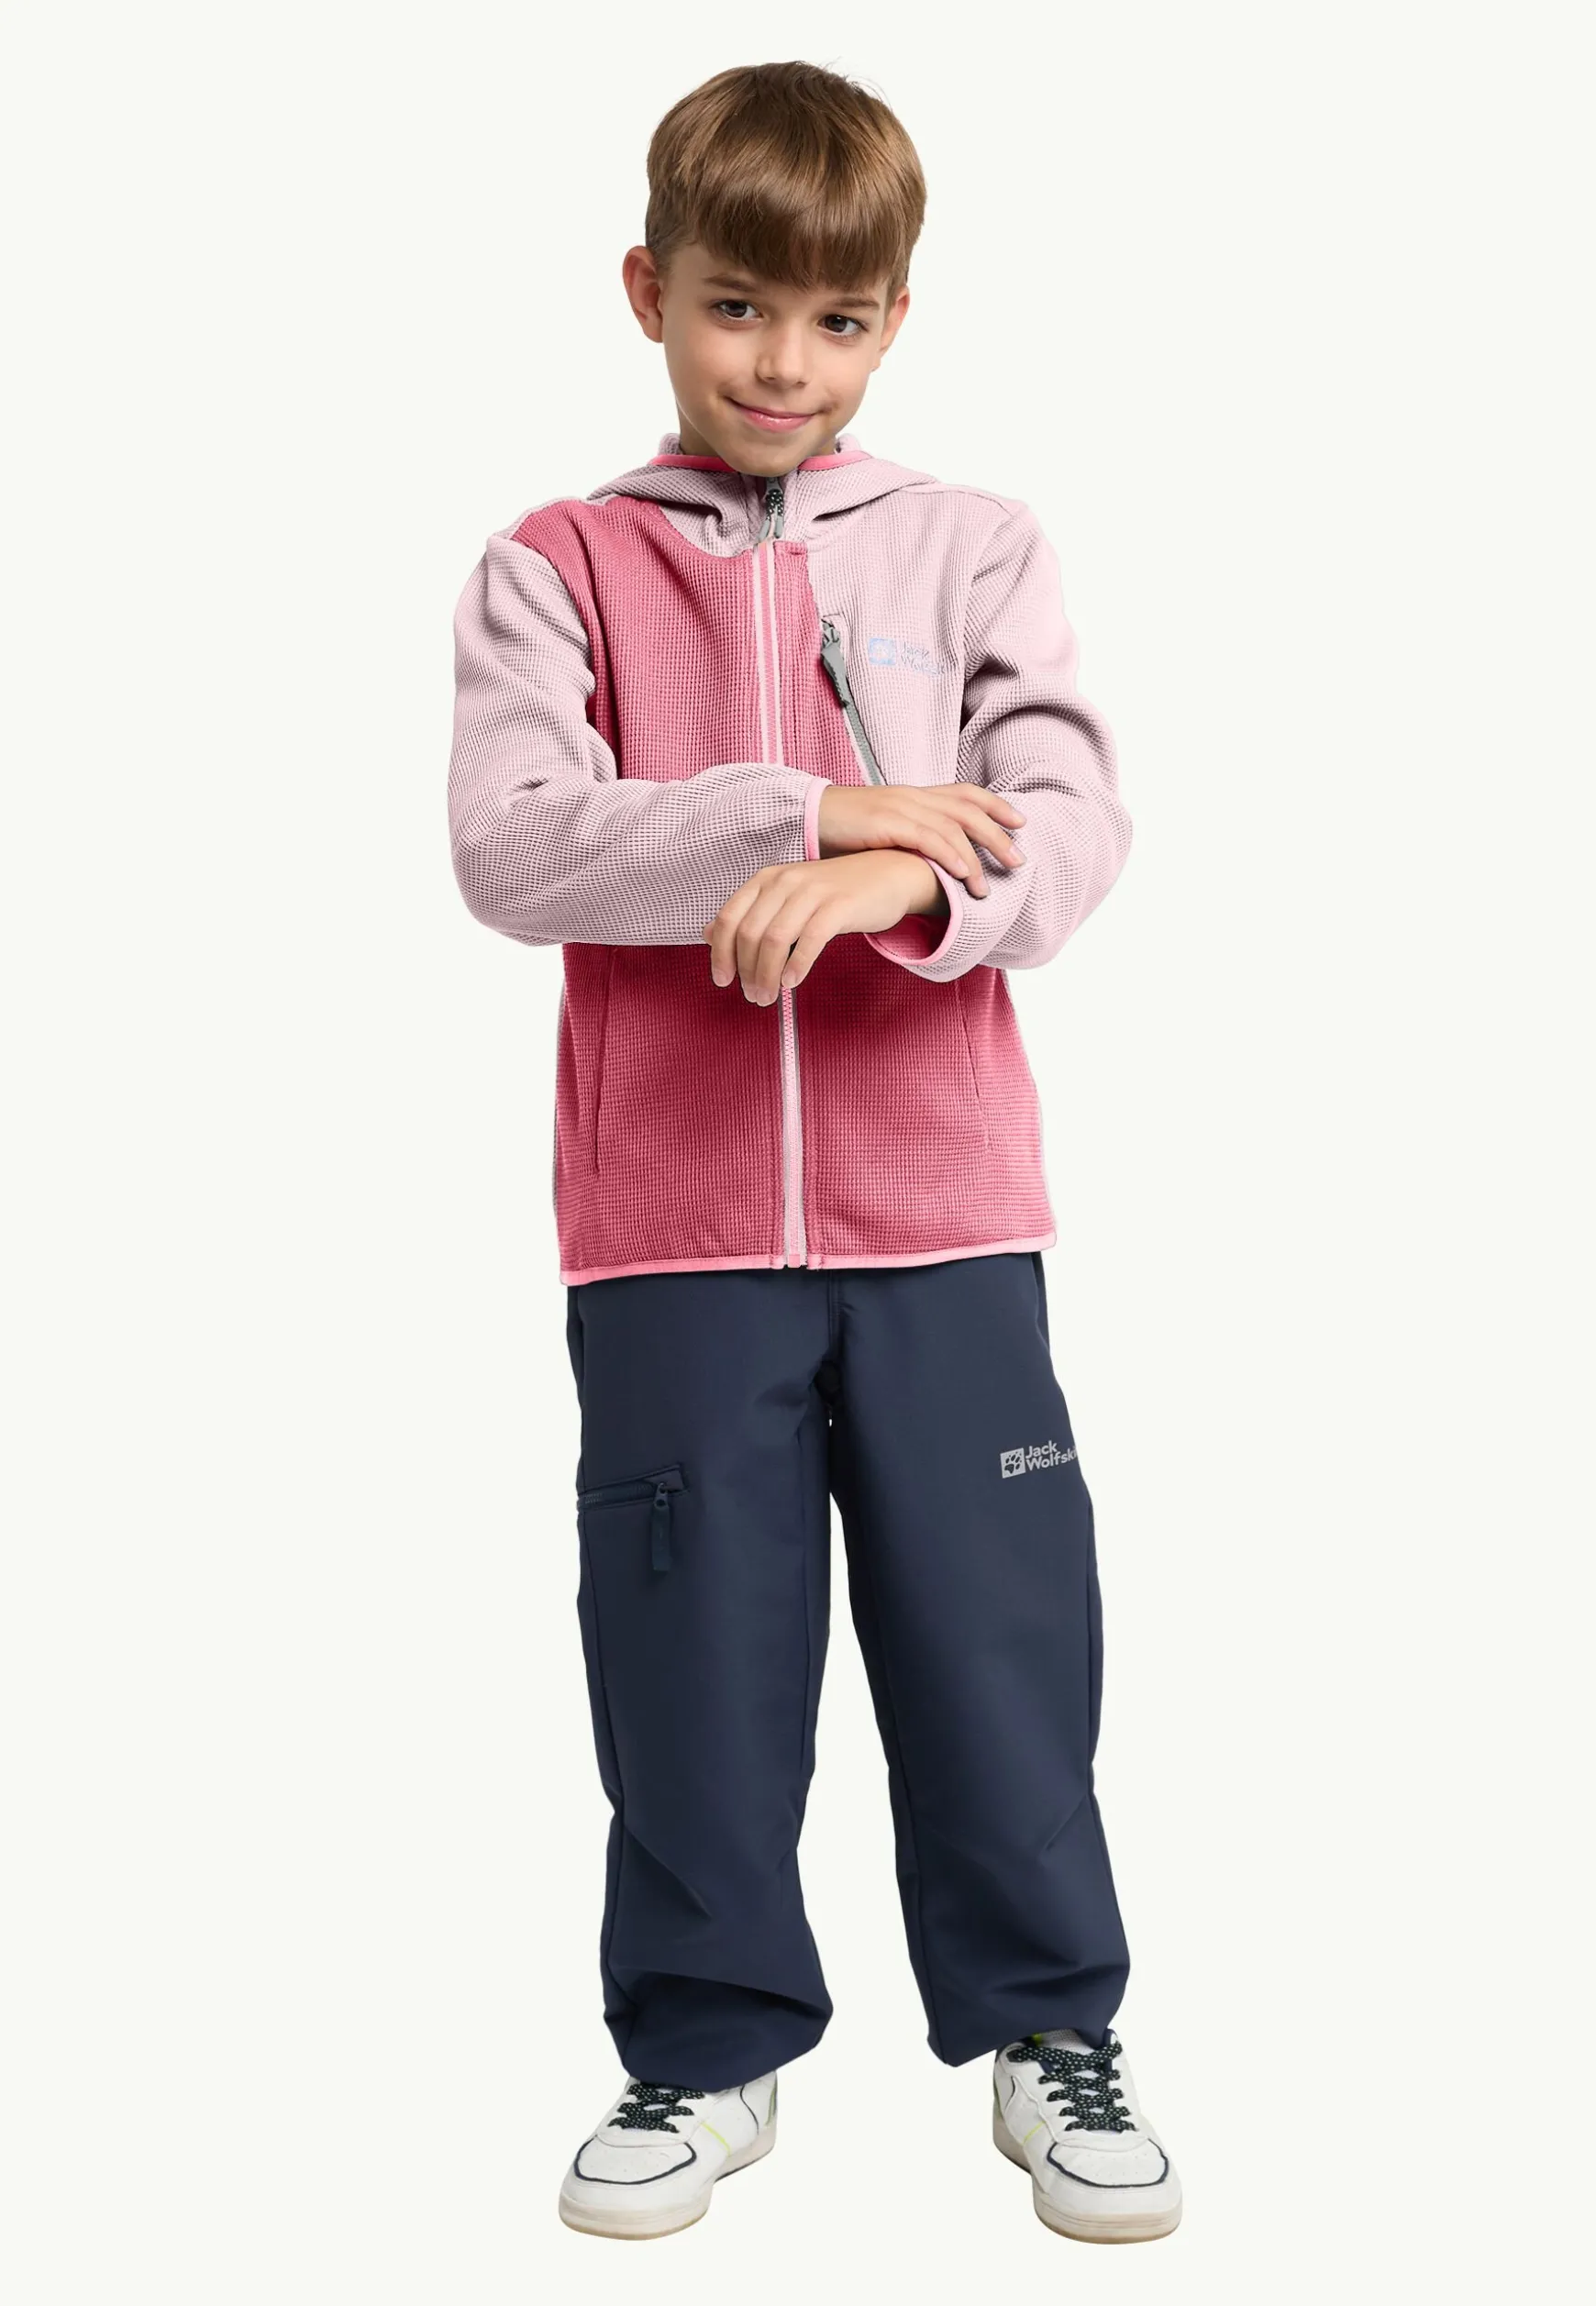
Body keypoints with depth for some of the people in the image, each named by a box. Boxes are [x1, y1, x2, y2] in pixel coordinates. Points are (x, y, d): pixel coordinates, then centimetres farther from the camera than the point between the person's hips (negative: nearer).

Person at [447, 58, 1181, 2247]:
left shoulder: (971, 547, 8)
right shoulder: (556, 567, 5)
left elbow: (1074, 824, -3)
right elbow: (509, 847, -10)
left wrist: (884, 885, -23)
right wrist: (809, 808, -17)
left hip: (941, 1206, 1)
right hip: (671, 1220, 0)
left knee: (994, 1624, 7)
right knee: (693, 1649, 8)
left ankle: (1050, 2025, 24)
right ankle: (711, 2045, 25)